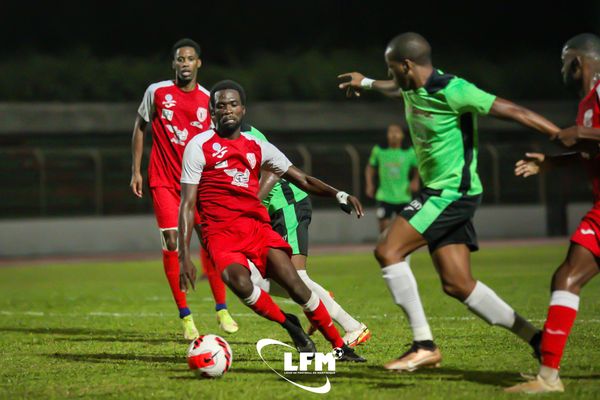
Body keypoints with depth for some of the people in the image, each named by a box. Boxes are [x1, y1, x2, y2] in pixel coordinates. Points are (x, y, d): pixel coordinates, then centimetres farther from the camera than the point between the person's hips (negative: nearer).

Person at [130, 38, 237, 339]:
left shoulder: (209, 100, 0)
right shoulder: (157, 92, -2)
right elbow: (140, 127, 9)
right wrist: (136, 170, 5)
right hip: (164, 180, -1)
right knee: (171, 241, -9)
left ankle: (222, 309, 13)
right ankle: (185, 316, -2)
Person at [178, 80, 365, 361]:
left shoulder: (257, 147, 13)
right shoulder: (199, 146, 1)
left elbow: (303, 180, 14)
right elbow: (187, 204, -1)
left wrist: (339, 195, -4)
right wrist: (184, 256, -9)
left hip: (257, 227, 4)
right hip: (221, 234, -3)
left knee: (297, 287, -13)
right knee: (239, 282, -33)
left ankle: (340, 347, 2)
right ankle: (288, 324, -8)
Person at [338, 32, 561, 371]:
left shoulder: (452, 91, -19)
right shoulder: (414, 88, 8)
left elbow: (511, 110, -19)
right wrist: (367, 83, 54)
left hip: (452, 193, -9)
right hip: (440, 193, 9)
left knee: (388, 251, -14)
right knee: (458, 284, 4)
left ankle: (425, 346, -12)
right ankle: (536, 339, 8)